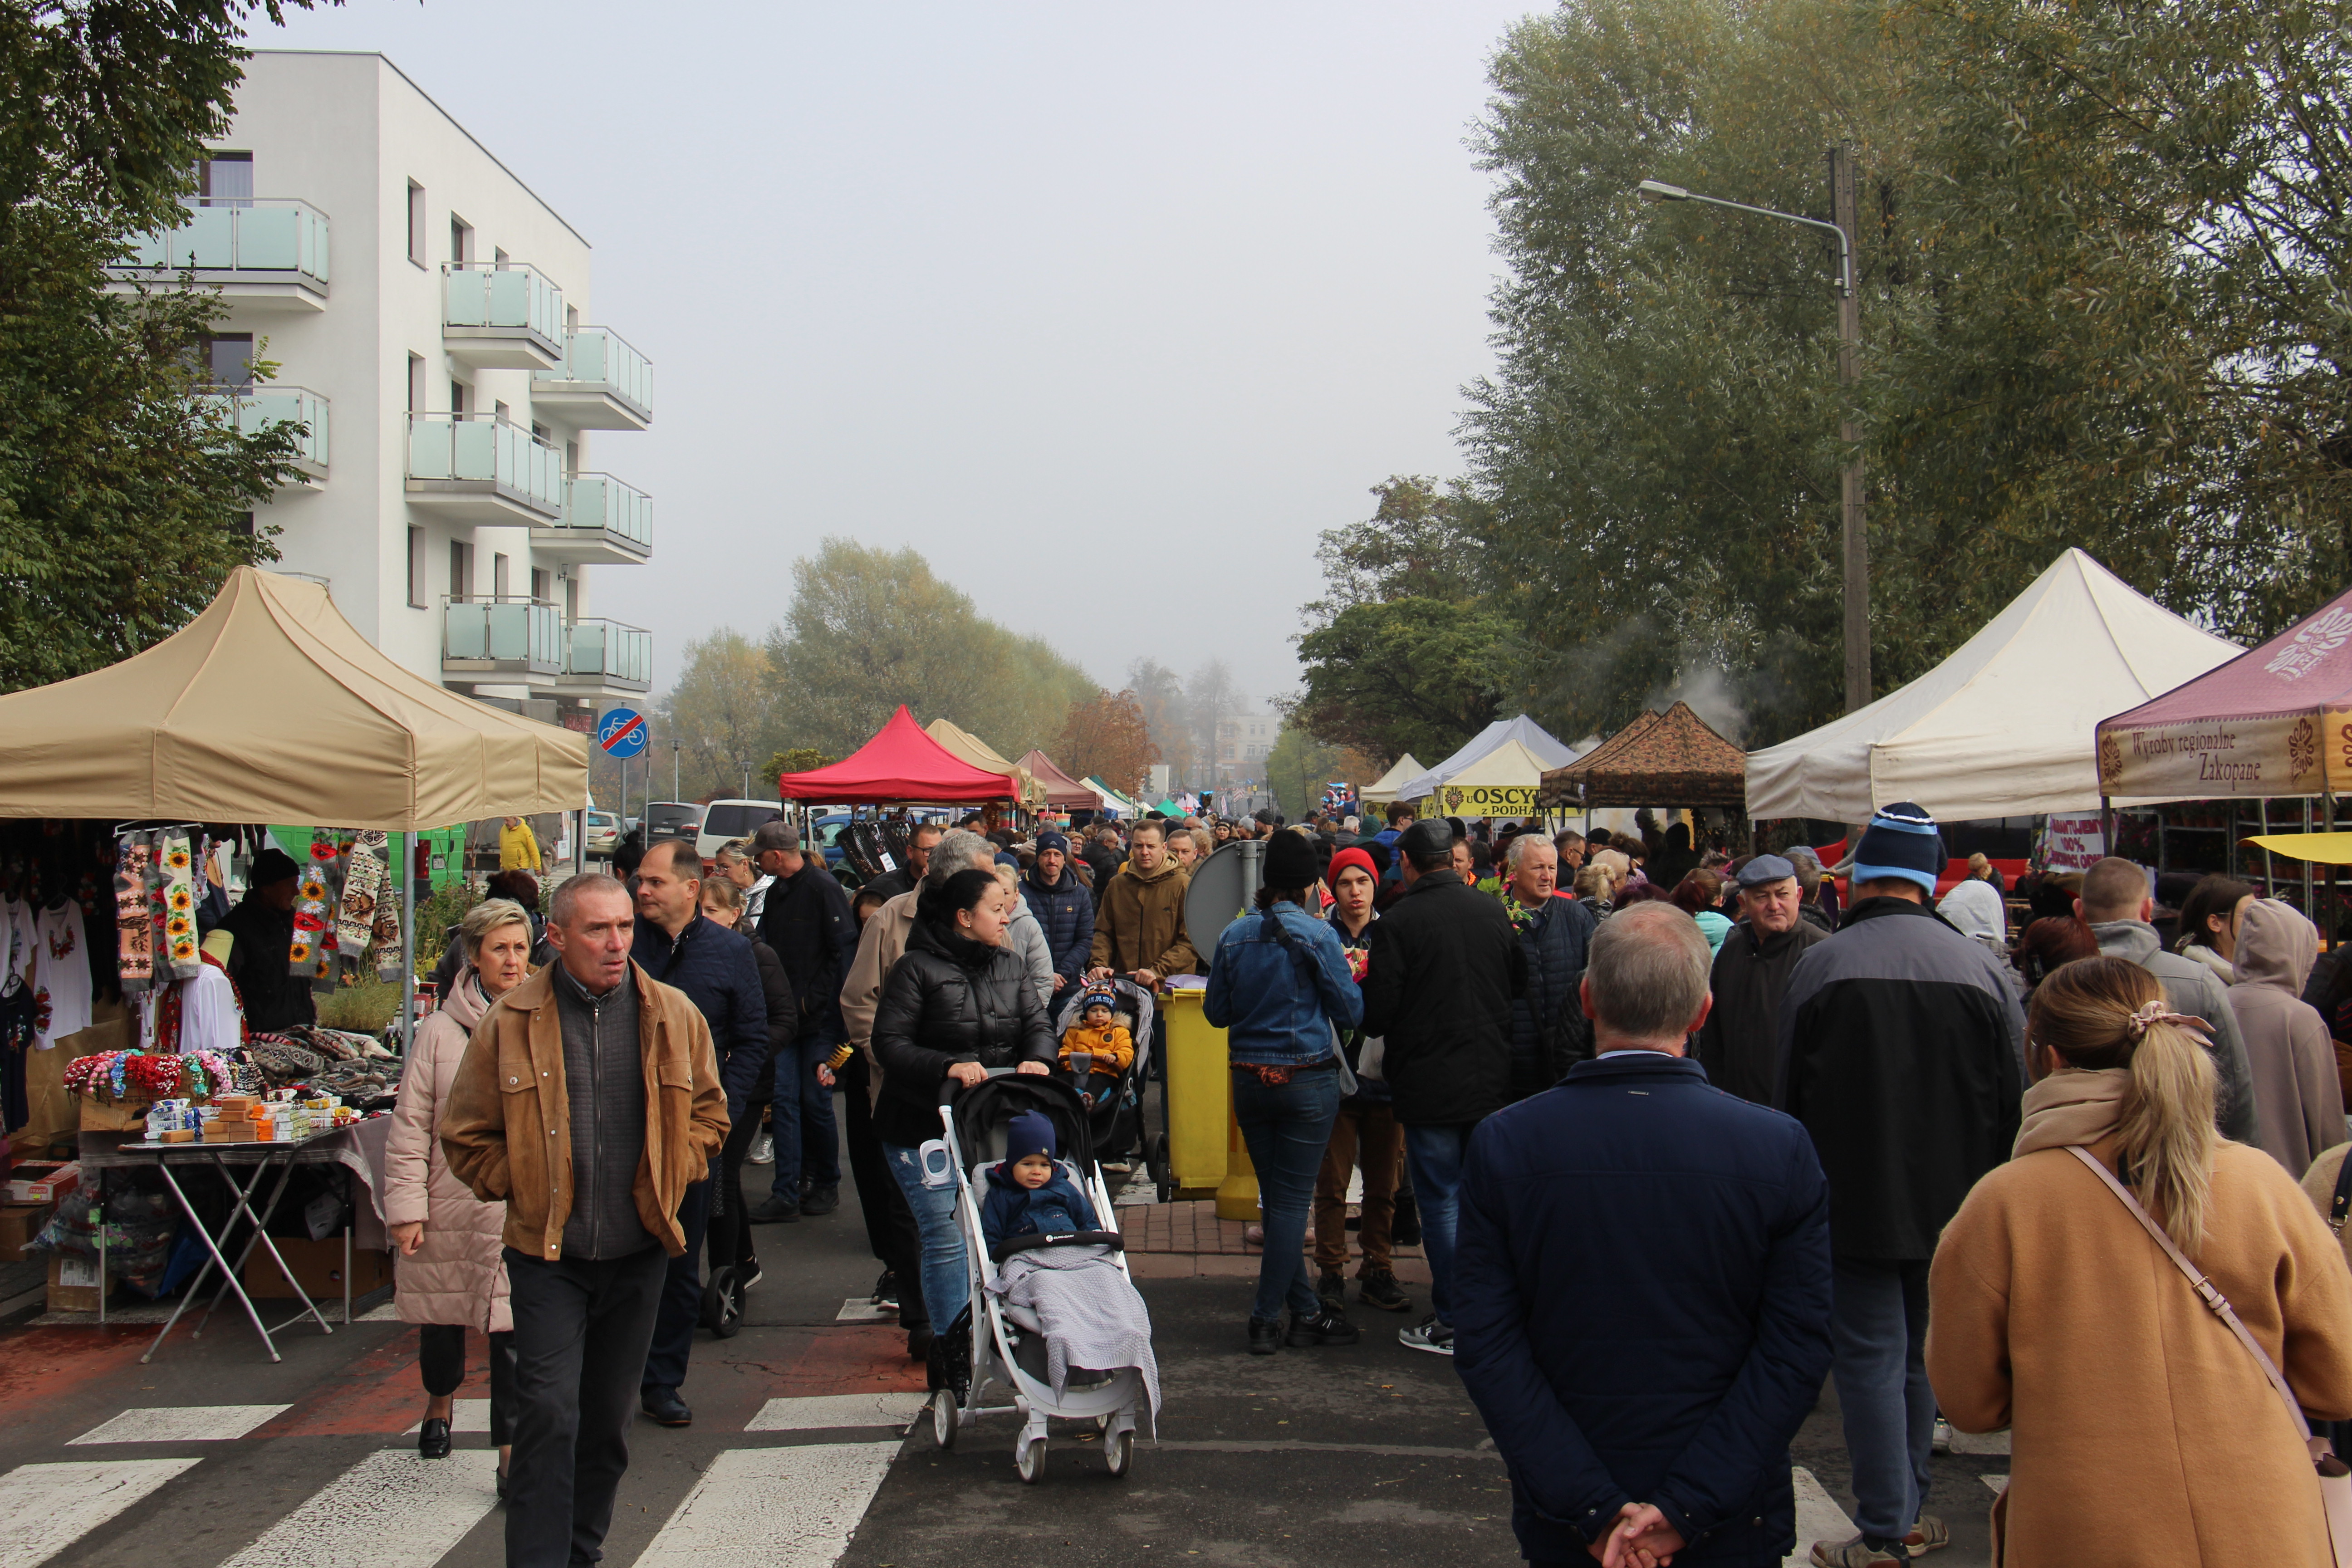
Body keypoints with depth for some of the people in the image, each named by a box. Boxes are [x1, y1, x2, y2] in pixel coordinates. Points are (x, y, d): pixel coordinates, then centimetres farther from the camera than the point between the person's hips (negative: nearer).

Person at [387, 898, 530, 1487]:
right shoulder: (440, 1031, -3)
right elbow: (410, 1126, -1)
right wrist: (405, 1208, -5)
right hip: (452, 1203, 1)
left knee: (515, 1329, -5)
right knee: (442, 1317, 17)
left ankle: (512, 1450, 4)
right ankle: (439, 1404, 46)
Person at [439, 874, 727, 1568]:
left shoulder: (674, 1015, 0)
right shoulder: (510, 1022, -6)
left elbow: (709, 1112, 12)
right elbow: (467, 1134, 3)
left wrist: (668, 1179, 0)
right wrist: (524, 1190, -4)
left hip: (638, 1251, 3)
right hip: (548, 1252, -2)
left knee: (608, 1416, 13)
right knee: (548, 1414, -10)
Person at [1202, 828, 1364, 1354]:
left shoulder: (1234, 936, -1)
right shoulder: (1317, 935, -12)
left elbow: (1215, 1012, 6)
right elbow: (1351, 1012, -8)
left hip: (1250, 1082, 4)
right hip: (1308, 1081, -4)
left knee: (1277, 1197, 14)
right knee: (1292, 1200, 3)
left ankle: (1306, 1311, 21)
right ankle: (1266, 1319, 4)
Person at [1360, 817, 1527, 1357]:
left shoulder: (1397, 922, -15)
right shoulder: (1493, 913, 0)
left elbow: (1376, 1013, -14)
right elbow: (1522, 985, 10)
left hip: (1430, 1085, -5)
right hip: (1492, 1079, 5)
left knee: (1441, 1202, 4)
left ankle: (1451, 1323, 8)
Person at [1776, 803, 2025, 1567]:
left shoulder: (1819, 966, -10)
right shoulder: (1980, 967, -4)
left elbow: (1789, 1098, -3)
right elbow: (2015, 1099, 3)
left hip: (1855, 1205, -3)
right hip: (1953, 1207, 3)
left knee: (1870, 1357, 3)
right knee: (1922, 1354, 17)